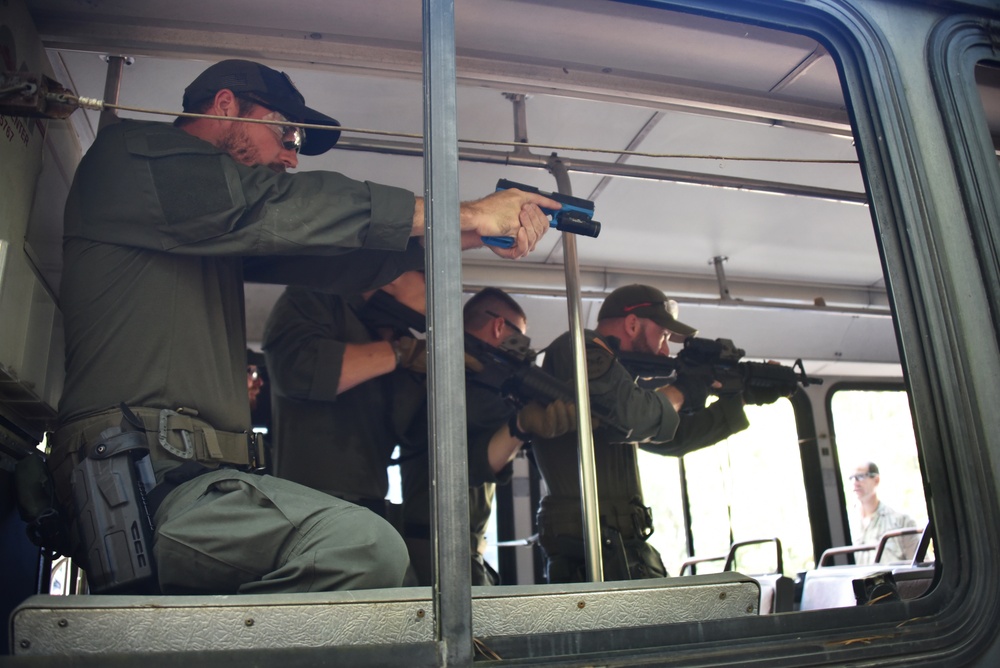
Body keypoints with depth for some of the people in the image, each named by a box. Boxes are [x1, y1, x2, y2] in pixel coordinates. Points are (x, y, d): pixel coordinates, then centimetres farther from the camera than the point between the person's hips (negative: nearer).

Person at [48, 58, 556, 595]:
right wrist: (462, 213, -11)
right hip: (143, 477, -10)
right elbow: (271, 208, -13)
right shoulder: (130, 153, 1)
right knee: (364, 547, -28)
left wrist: (470, 232, 6)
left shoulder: (217, 233, 26)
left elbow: (336, 262, 17)